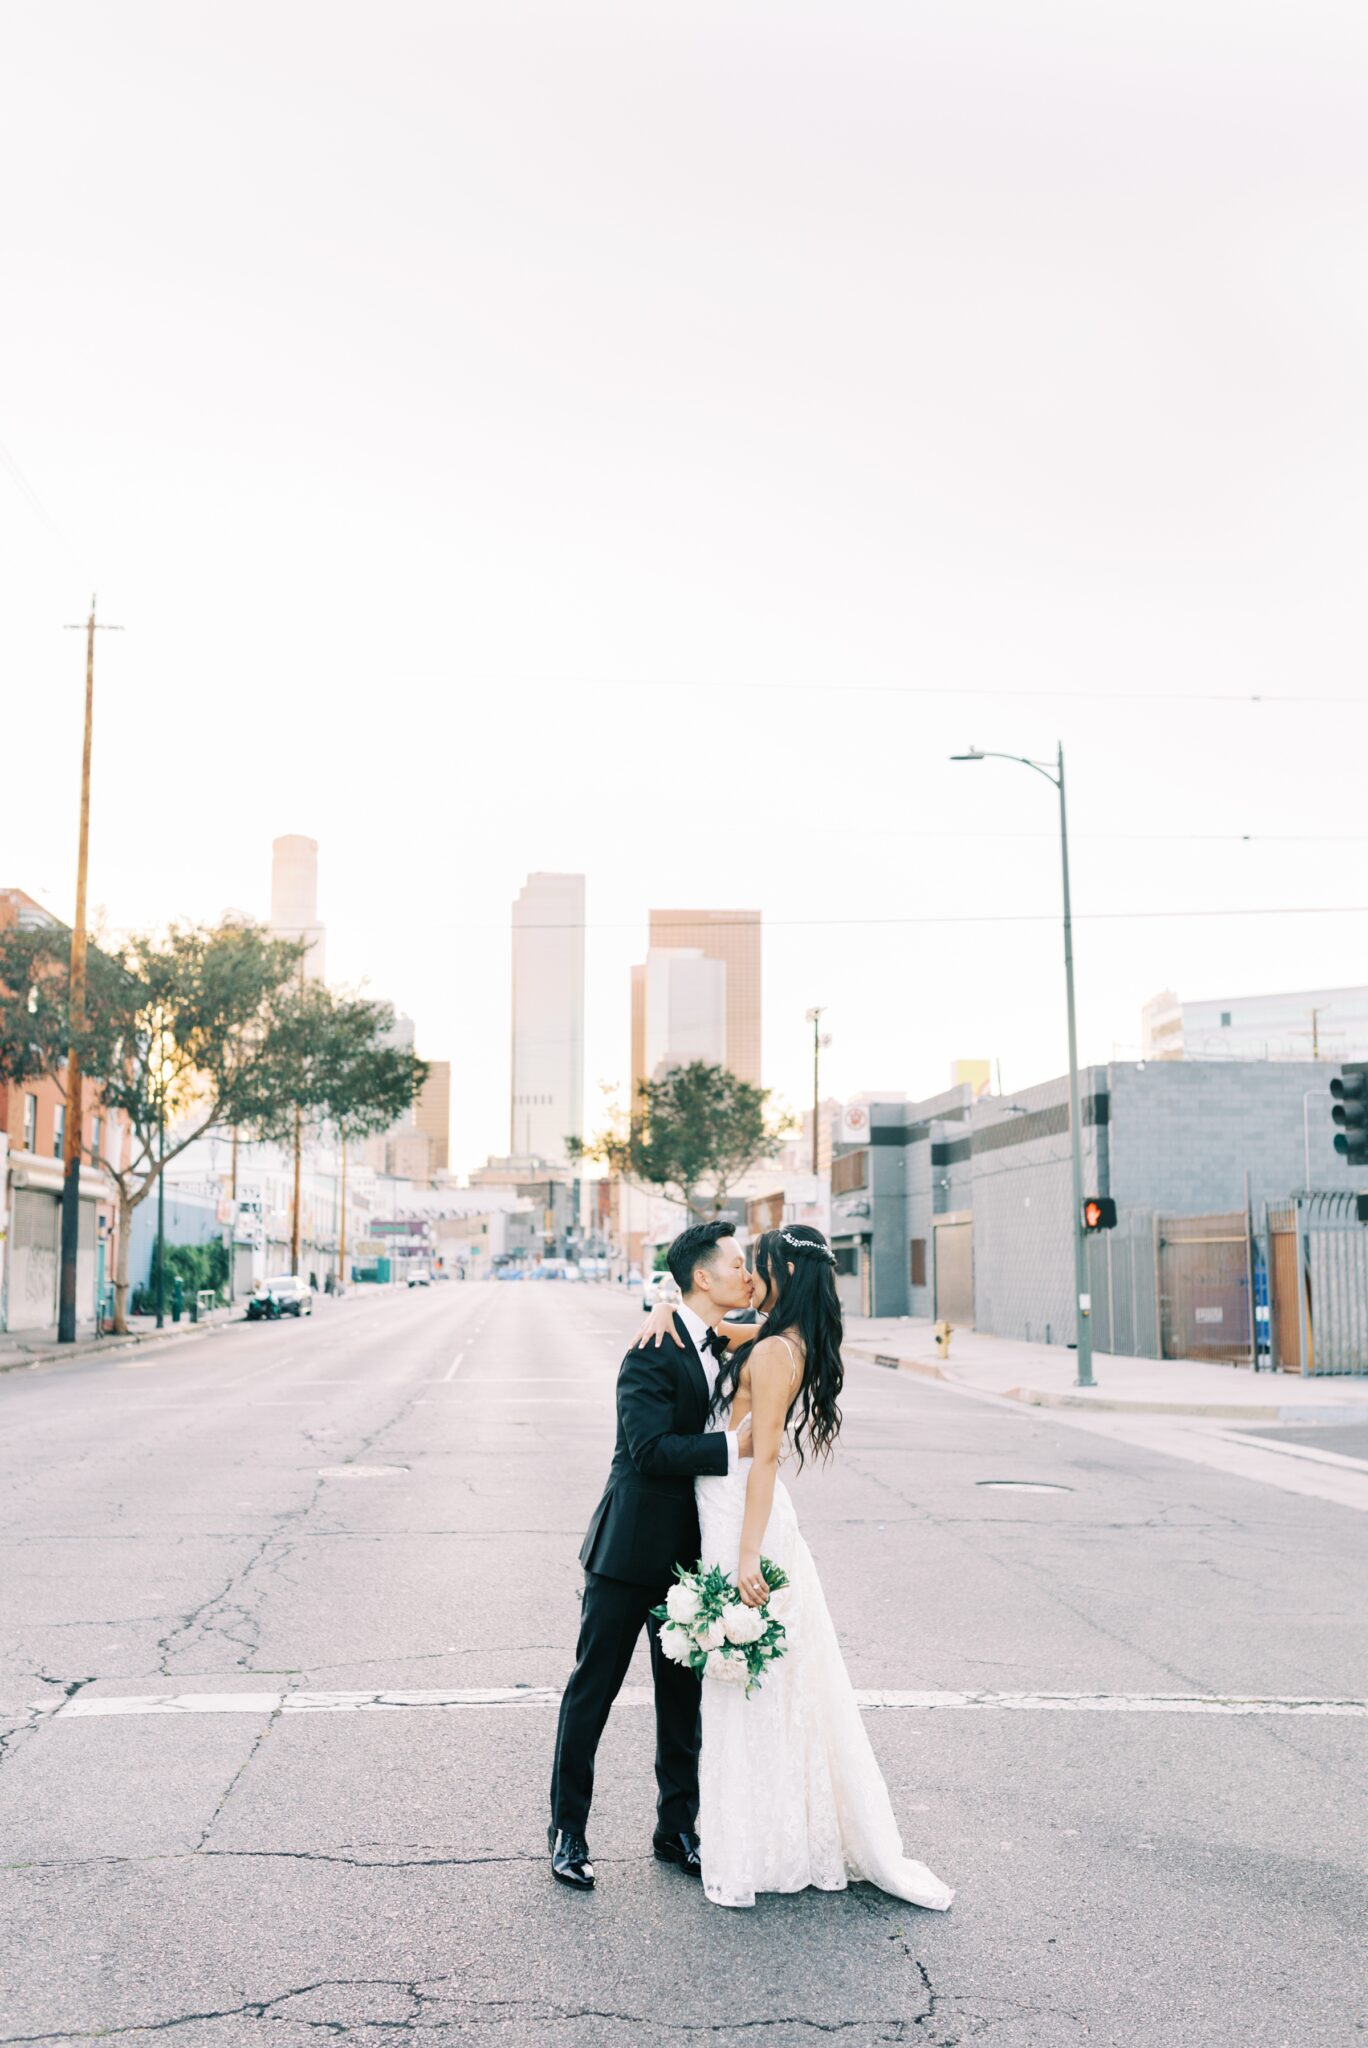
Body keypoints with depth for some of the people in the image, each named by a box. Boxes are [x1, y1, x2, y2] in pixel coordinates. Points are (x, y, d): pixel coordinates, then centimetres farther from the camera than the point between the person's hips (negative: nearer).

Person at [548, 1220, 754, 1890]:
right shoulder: (653, 1351, -17)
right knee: (593, 1689, 6)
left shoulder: (729, 1345, 6)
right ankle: (567, 1829, 19)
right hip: (630, 1550, -7)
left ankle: (677, 1829, 28)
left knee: (683, 1696, 15)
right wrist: (733, 1446, -29)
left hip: (689, 1552, 7)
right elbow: (650, 1448, -26)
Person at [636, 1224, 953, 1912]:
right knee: (772, 1687, 16)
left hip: (745, 1522, -9)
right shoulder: (786, 1344, 11)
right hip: (731, 1518, 9)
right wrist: (667, 1309, 0)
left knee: (749, 1689, 1)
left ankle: (752, 1855, 12)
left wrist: (747, 1556, -24)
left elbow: (765, 1455, -22)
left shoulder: (775, 1351, -17)